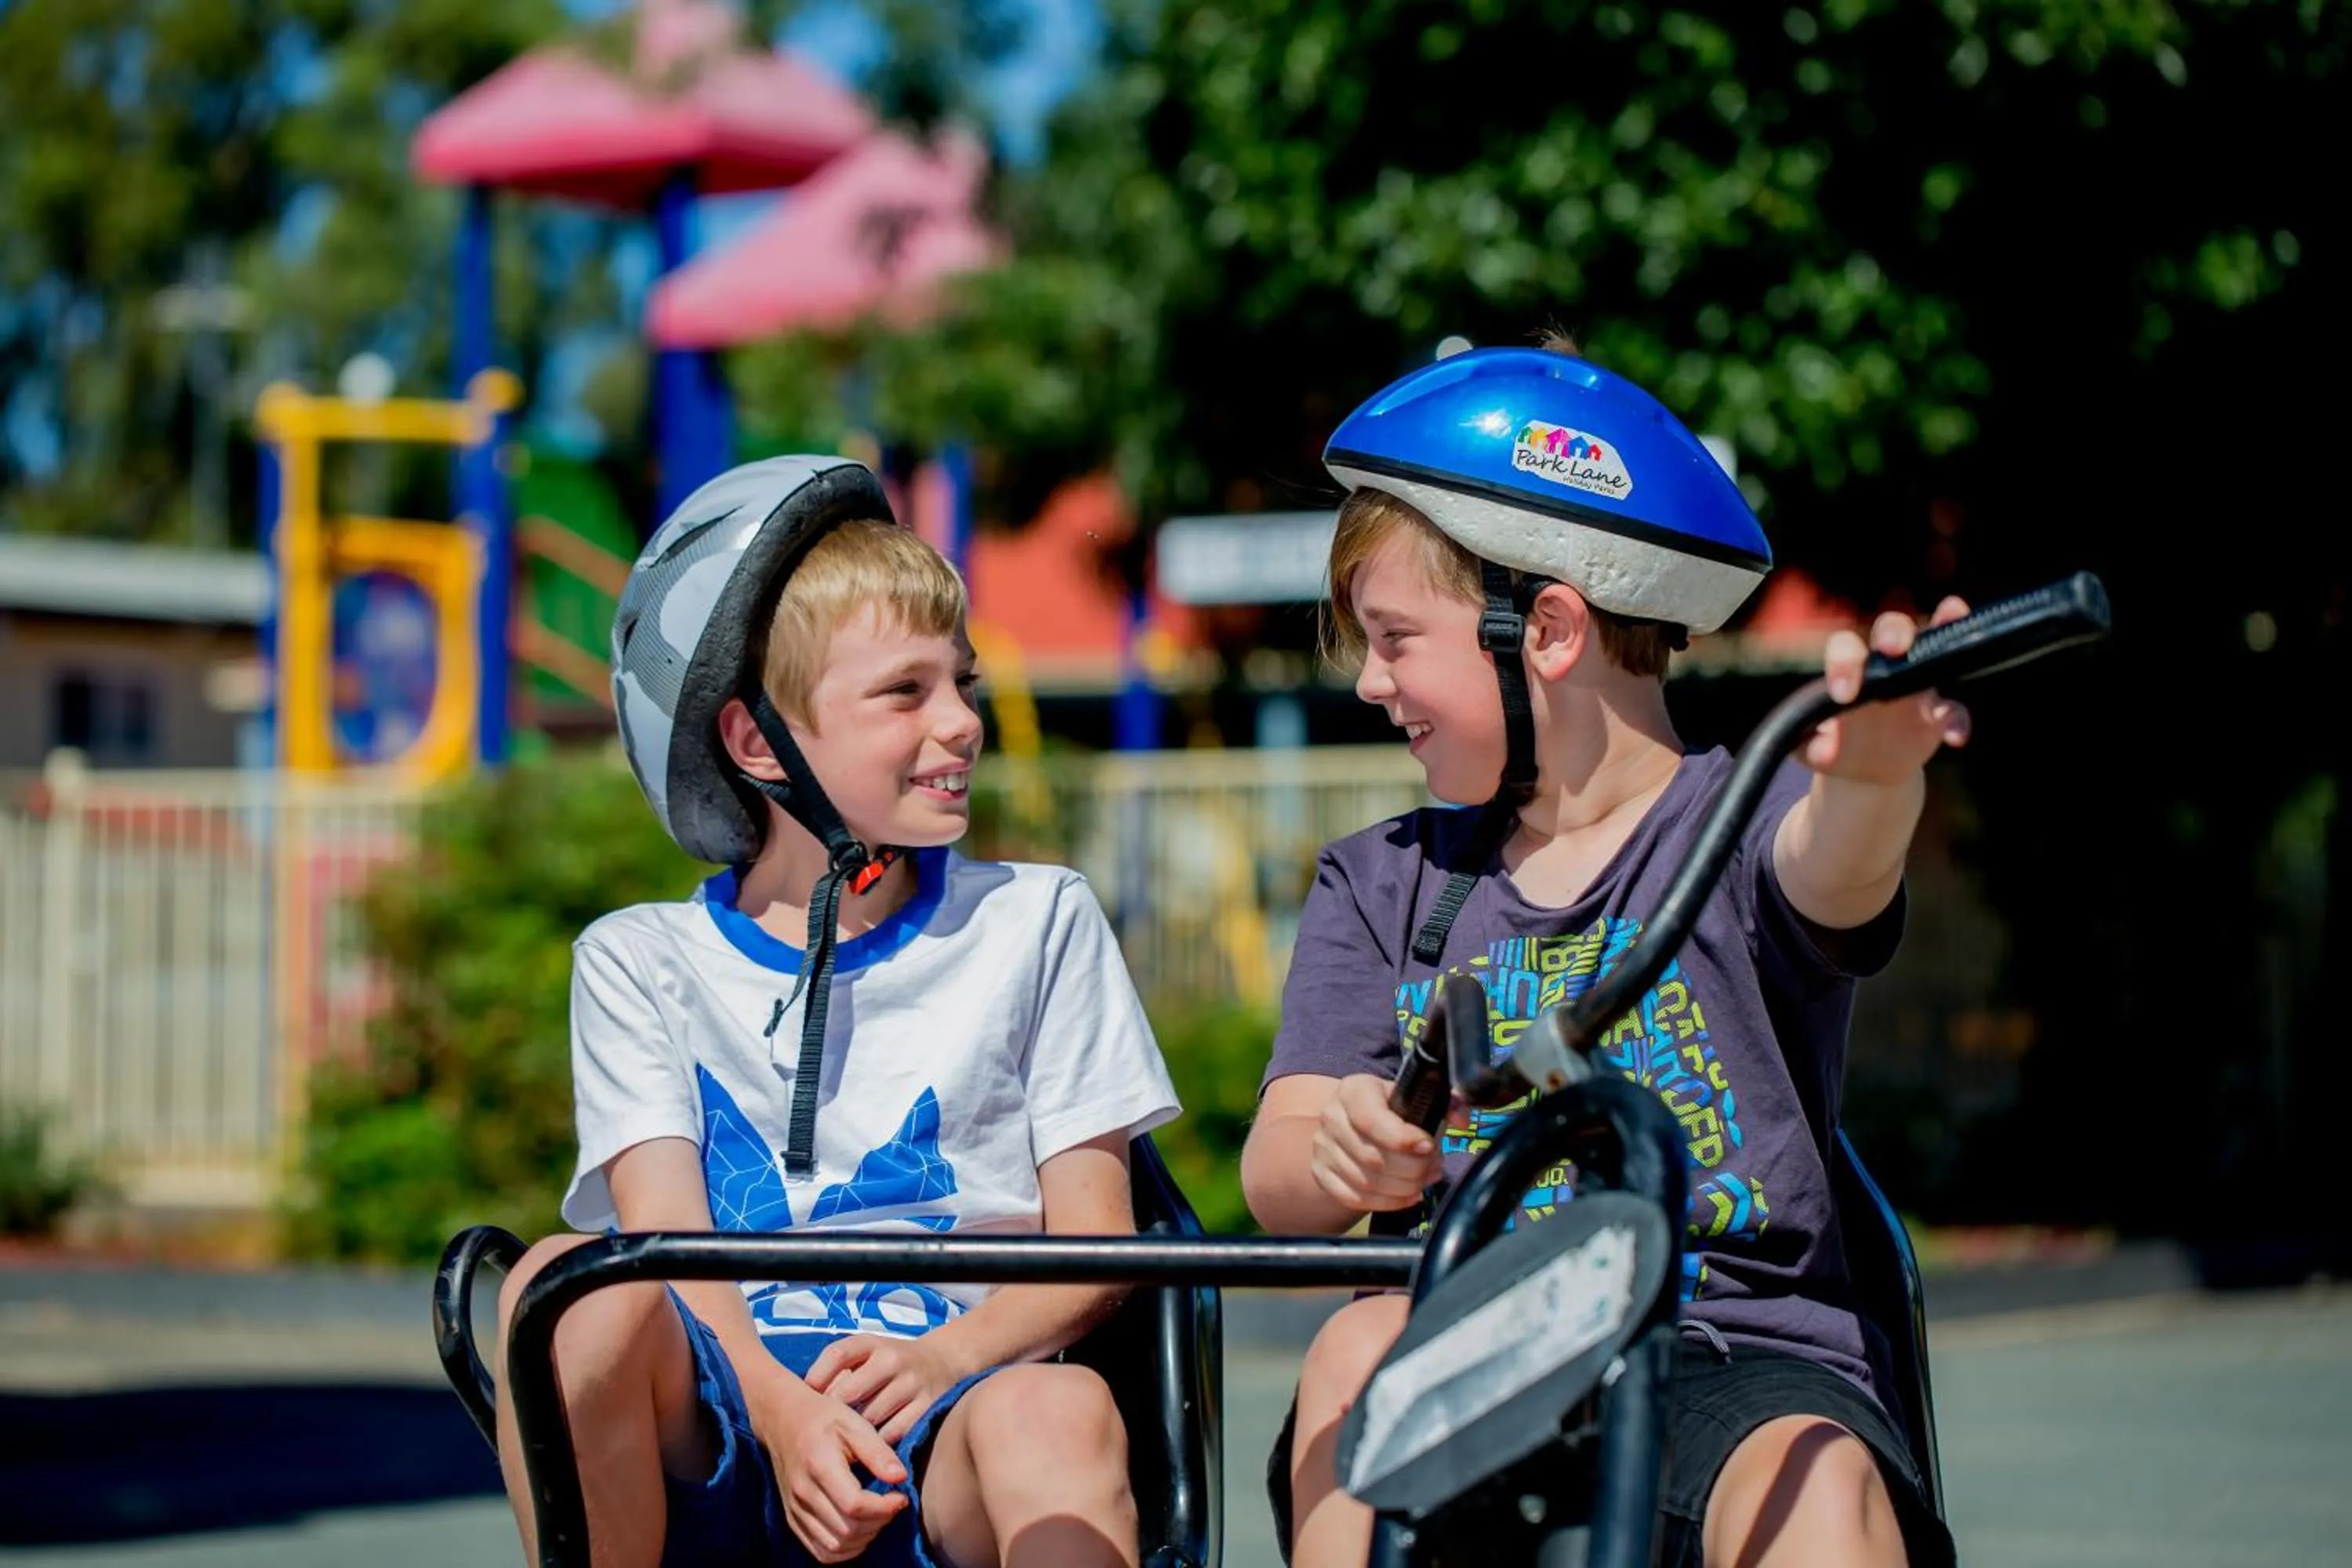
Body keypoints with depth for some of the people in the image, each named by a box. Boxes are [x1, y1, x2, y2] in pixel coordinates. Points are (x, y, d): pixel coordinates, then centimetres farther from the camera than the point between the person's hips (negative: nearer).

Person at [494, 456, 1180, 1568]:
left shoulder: (1034, 924, 17)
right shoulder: (641, 963, 14)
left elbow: (1094, 1237, 9)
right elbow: (666, 1240, -1)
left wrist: (949, 1356, -12)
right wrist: (782, 1409, -22)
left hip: (938, 1424, 0)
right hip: (716, 1422, 0)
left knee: (1058, 1411, -35)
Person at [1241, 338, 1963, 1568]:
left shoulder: (1736, 823, 4)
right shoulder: (1380, 887, 16)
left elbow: (1830, 869, -22)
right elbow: (1273, 1175, 3)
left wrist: (1872, 776, -48)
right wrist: (1337, 1152, -23)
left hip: (1743, 1352, -3)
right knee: (1366, 1344, -30)